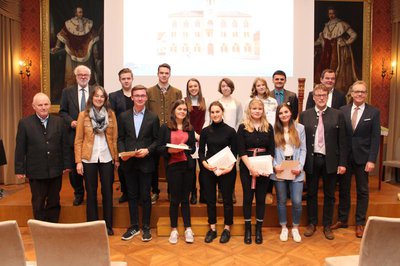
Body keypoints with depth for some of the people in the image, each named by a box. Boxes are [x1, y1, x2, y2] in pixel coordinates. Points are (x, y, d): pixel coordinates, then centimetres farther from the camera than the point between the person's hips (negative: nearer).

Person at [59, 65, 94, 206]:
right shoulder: (67, 91, 7)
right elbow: (62, 111, 6)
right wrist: (70, 121, -11)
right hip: (74, 134, 1)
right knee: (74, 167, 7)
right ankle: (78, 193, 25)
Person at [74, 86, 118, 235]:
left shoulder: (111, 114, 3)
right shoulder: (83, 115, 0)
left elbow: (115, 138, 2)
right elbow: (78, 140, 0)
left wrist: (116, 158, -3)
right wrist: (78, 161, -6)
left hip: (106, 158, 1)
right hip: (89, 159, -1)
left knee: (107, 192, 7)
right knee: (91, 193, 8)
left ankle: (108, 225, 20)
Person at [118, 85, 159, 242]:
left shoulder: (153, 117, 0)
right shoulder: (123, 116, 6)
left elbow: (156, 140, 1)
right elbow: (120, 138, 7)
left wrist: (147, 150, -15)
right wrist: (122, 152, -10)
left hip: (145, 162, -2)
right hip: (129, 162, 2)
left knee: (145, 196, 5)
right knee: (132, 195, 12)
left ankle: (146, 228, 19)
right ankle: (134, 226, 24)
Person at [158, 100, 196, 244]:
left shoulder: (189, 128, 10)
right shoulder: (165, 127, 2)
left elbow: (193, 148, 9)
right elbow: (160, 148, 0)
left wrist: (186, 148, -11)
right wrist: (169, 150, -18)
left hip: (187, 166, 2)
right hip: (172, 166, -2)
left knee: (185, 198, 9)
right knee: (175, 199, 5)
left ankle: (188, 229, 18)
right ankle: (174, 230, 20)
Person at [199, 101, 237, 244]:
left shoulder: (230, 131, -3)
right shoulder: (205, 131, 2)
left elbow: (234, 152, -1)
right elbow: (201, 151, 4)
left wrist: (230, 167, -17)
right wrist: (204, 163, -15)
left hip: (226, 170, -2)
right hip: (209, 170, 2)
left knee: (227, 199, 7)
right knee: (210, 199, 9)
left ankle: (227, 229, 23)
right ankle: (212, 228, 24)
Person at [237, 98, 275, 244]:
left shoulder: (268, 127, 7)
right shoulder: (243, 127, 0)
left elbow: (271, 149, 5)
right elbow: (241, 150, -6)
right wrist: (251, 168, -16)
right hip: (247, 168, -2)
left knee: (261, 198, 7)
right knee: (247, 198, 5)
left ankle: (259, 229, 19)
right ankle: (248, 229, 18)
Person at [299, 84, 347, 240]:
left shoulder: (338, 115, 0)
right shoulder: (305, 115, 2)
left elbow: (342, 141, 0)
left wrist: (342, 163, -5)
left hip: (330, 160, 0)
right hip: (311, 160, 0)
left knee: (329, 195, 11)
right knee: (311, 193, 12)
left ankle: (327, 226, 27)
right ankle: (312, 223, 28)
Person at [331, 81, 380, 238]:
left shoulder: (374, 112, -2)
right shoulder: (343, 110, 2)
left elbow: (375, 138, -5)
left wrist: (372, 160, -12)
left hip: (363, 157, -1)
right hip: (345, 156, 2)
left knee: (362, 191, 9)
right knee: (343, 188, 12)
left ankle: (360, 223, 22)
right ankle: (342, 219, 27)